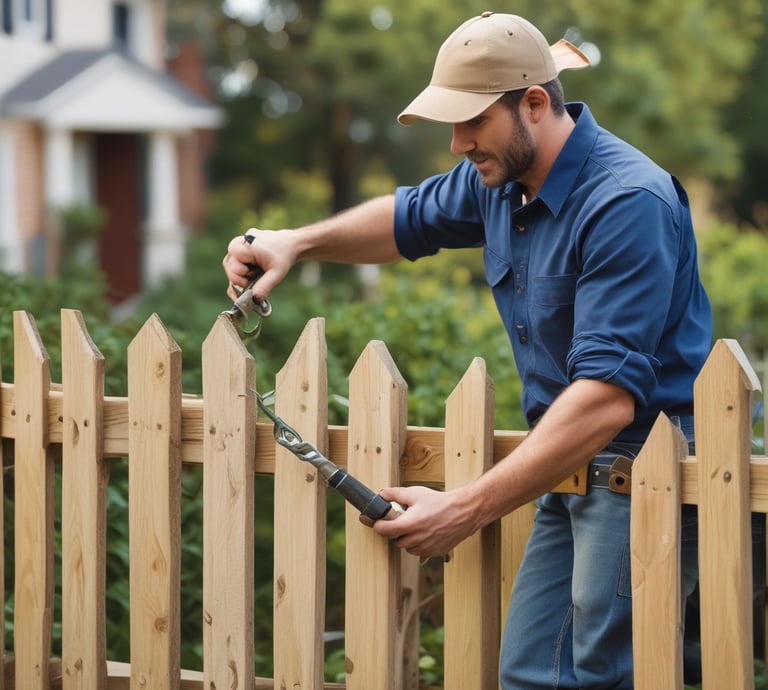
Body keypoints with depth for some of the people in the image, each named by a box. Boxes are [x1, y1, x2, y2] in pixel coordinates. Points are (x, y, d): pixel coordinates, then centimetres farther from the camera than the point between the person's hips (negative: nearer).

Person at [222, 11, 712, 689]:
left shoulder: (628, 202, -22)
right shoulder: (498, 178, 7)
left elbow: (608, 399, -29)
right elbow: (411, 219, 31)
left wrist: (466, 510, -28)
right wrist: (297, 243, 12)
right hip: (573, 470, 9)